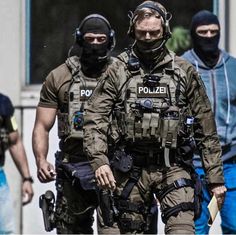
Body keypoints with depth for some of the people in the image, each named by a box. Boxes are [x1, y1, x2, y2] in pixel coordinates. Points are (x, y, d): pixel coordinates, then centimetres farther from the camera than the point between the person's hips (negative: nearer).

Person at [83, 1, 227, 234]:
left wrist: (215, 178, 3)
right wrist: (99, 160, -19)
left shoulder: (184, 72, 5)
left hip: (174, 169, -1)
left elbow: (206, 129, 6)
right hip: (131, 169, 1)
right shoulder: (118, 71, 3)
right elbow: (94, 119, -3)